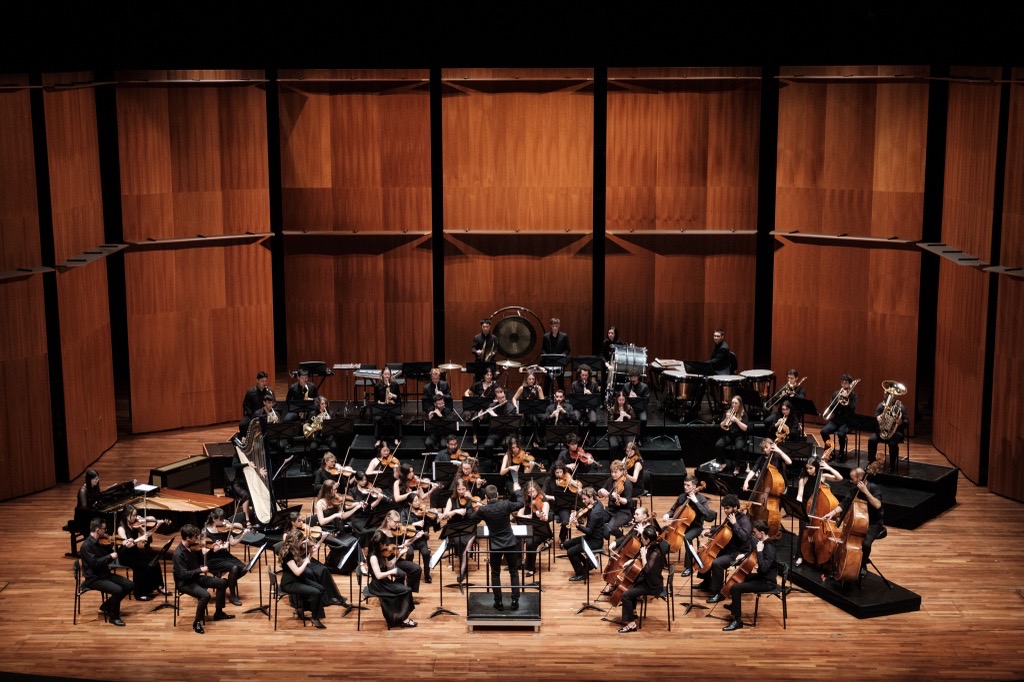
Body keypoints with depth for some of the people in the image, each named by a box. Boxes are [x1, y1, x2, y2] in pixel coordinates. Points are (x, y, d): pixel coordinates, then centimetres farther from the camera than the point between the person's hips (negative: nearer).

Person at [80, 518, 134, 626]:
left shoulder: (100, 542, 7)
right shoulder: (86, 545, -18)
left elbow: (109, 559, 13)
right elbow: (94, 563, -27)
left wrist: (112, 545, 0)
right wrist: (110, 556, -21)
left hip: (105, 574, 9)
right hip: (93, 579, -9)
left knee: (130, 585, 1)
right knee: (117, 590, -28)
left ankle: (107, 605, 16)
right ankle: (113, 617, -8)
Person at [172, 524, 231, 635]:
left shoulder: (192, 547, -1)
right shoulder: (178, 553, -26)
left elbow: (198, 562, 12)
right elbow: (183, 574, -28)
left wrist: (204, 553, -6)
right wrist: (200, 570, -22)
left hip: (195, 577, 9)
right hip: (184, 583, -9)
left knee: (222, 583, 6)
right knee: (205, 595, -31)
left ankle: (218, 613, 20)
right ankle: (197, 623, -12)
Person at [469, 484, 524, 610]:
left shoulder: (483, 510, -12)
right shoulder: (505, 504, -13)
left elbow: (471, 517, 8)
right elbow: (521, 504, 7)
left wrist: (479, 508, 23)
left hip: (495, 545, -1)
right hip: (510, 543, 1)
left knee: (495, 574, 14)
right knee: (514, 572, 13)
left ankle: (498, 602, 13)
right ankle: (515, 601, 9)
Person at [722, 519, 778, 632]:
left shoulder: (769, 548, -27)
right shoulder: (763, 542, 2)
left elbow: (764, 567, -38)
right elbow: (754, 553, 23)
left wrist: (759, 551, -33)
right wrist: (744, 555, 6)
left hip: (767, 582, -10)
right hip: (762, 576, 10)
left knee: (735, 588, -21)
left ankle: (737, 620, -12)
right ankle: (735, 605, 48)